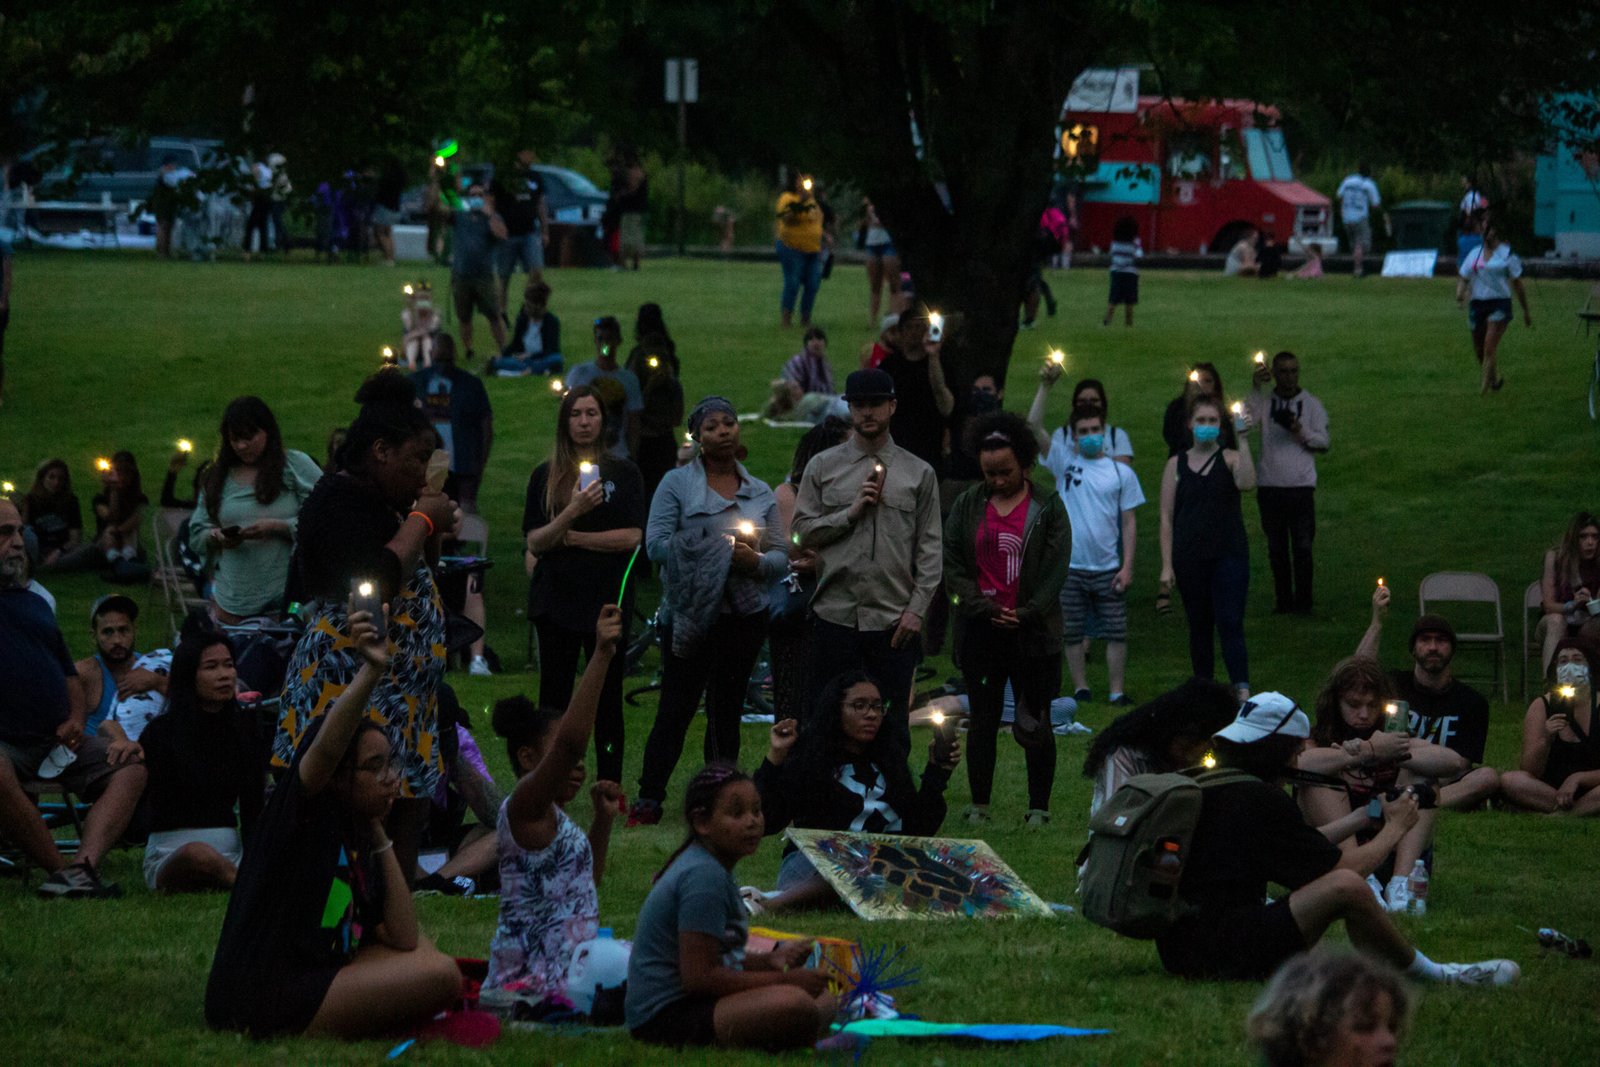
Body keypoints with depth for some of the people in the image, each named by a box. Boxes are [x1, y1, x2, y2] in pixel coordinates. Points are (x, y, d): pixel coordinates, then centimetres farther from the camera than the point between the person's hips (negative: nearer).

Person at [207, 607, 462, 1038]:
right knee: (441, 975, -15)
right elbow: (324, 749, -30)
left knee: (422, 951, 25)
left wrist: (379, 836, 11)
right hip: (263, 1000, -10)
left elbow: (402, 937, 8)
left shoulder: (355, 838, 17)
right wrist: (371, 673, -43)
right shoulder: (304, 812, -7)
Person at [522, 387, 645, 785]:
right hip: (556, 599, 1)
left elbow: (632, 538, -6)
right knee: (554, 696, 1)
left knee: (607, 698, 2)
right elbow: (534, 542, -2)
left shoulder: (623, 472, 3)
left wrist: (573, 537, -8)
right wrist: (572, 512, -17)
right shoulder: (544, 476, 6)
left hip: (606, 600, -1)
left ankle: (610, 785, 6)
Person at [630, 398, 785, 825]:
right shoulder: (677, 483, 0)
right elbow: (656, 544, -9)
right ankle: (649, 798, 0)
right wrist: (717, 550, -16)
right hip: (690, 614, -4)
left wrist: (756, 561, -14)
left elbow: (781, 557, 10)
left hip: (744, 614, 4)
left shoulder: (761, 493, 12)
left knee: (727, 709, 9)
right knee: (676, 706, -5)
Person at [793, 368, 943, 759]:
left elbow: (930, 548, 4)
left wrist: (917, 609, -5)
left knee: (892, 726, 4)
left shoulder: (918, 473, 7)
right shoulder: (823, 467, 8)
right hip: (836, 614, 0)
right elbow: (804, 531, 3)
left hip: (894, 620, 0)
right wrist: (851, 512, -10)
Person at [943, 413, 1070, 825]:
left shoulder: (1048, 508, 1)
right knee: (982, 720, 6)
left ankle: (1039, 807, 7)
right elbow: (950, 563, 3)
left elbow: (1056, 570, -3)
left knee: (1036, 724, 0)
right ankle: (979, 805, 12)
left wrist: (1026, 615, -12)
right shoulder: (967, 505, 7)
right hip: (981, 632, 2)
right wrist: (984, 608, -9)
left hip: (1032, 633, -2)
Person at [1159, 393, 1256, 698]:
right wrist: (1166, 565, 0)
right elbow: (1166, 518, 6)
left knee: (1230, 623, -13)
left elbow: (1246, 483, -21)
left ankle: (1242, 690, -21)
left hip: (1229, 555, -2)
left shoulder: (1230, 459, 2)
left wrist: (1243, 441, -23)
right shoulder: (1176, 465, 6)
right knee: (1199, 627, 9)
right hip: (1190, 558, 2)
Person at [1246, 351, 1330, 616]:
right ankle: (1283, 600, 12)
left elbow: (1323, 442, 5)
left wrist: (1301, 432, -13)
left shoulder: (1312, 404, 8)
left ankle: (1303, 601, 2)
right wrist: (1257, 388, -15)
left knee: (1302, 546, -5)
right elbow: (1247, 419, -11)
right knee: (1276, 547, 5)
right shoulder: (1264, 402, 8)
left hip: (1301, 485, -1)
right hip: (1269, 486, 1)